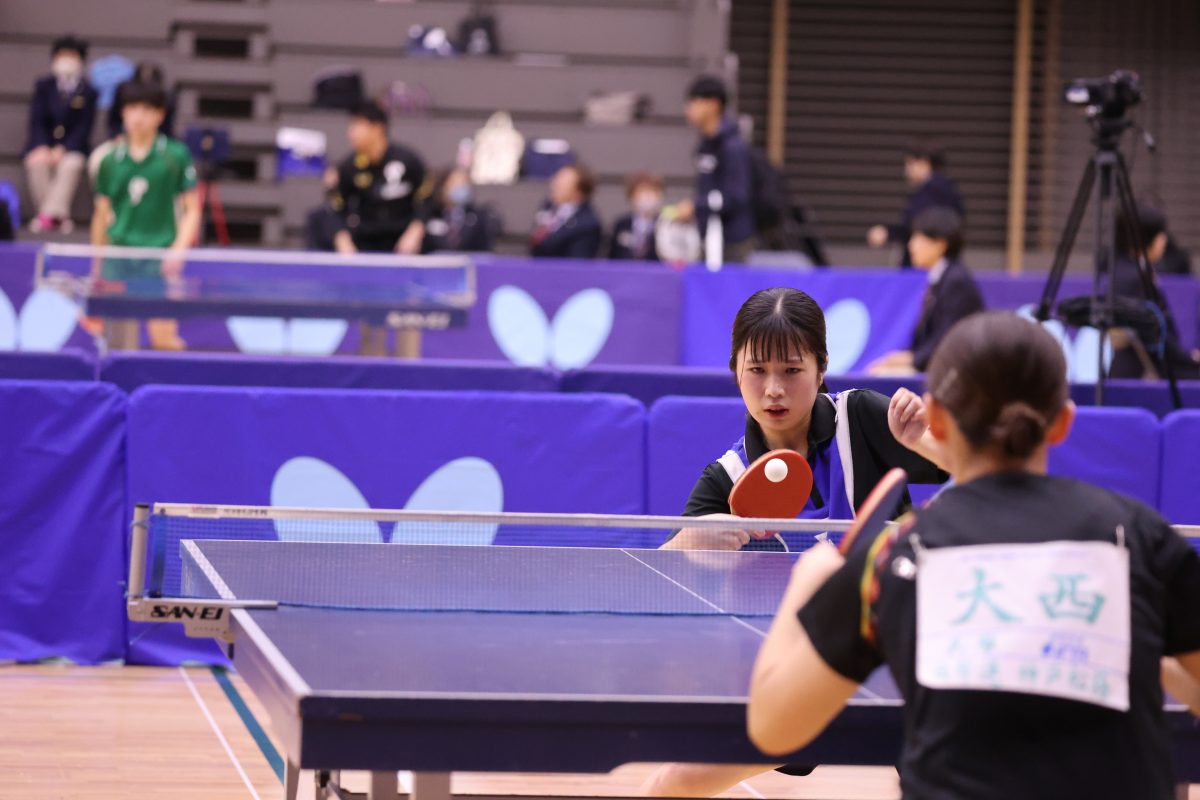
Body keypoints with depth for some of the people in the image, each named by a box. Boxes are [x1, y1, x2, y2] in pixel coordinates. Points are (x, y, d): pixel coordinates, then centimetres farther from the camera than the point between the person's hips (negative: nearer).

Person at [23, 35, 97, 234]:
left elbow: (84, 126, -4)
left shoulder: (88, 91, 1)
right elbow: (36, 119, 0)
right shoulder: (43, 86, 7)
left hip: (72, 146, -2)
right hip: (44, 143, 2)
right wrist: (41, 147, -18)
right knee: (36, 163, -31)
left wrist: (63, 149, -19)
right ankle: (59, 214, -25)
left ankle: (49, 213, -37)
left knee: (71, 164, -34)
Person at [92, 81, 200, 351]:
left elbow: (192, 210, 4)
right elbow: (102, 215, 17)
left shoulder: (175, 155, 1)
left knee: (163, 338, -14)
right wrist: (96, 267, 17)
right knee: (120, 344, 1)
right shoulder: (110, 161, 9)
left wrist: (178, 249, -11)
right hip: (118, 258, 3)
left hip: (160, 258, -3)